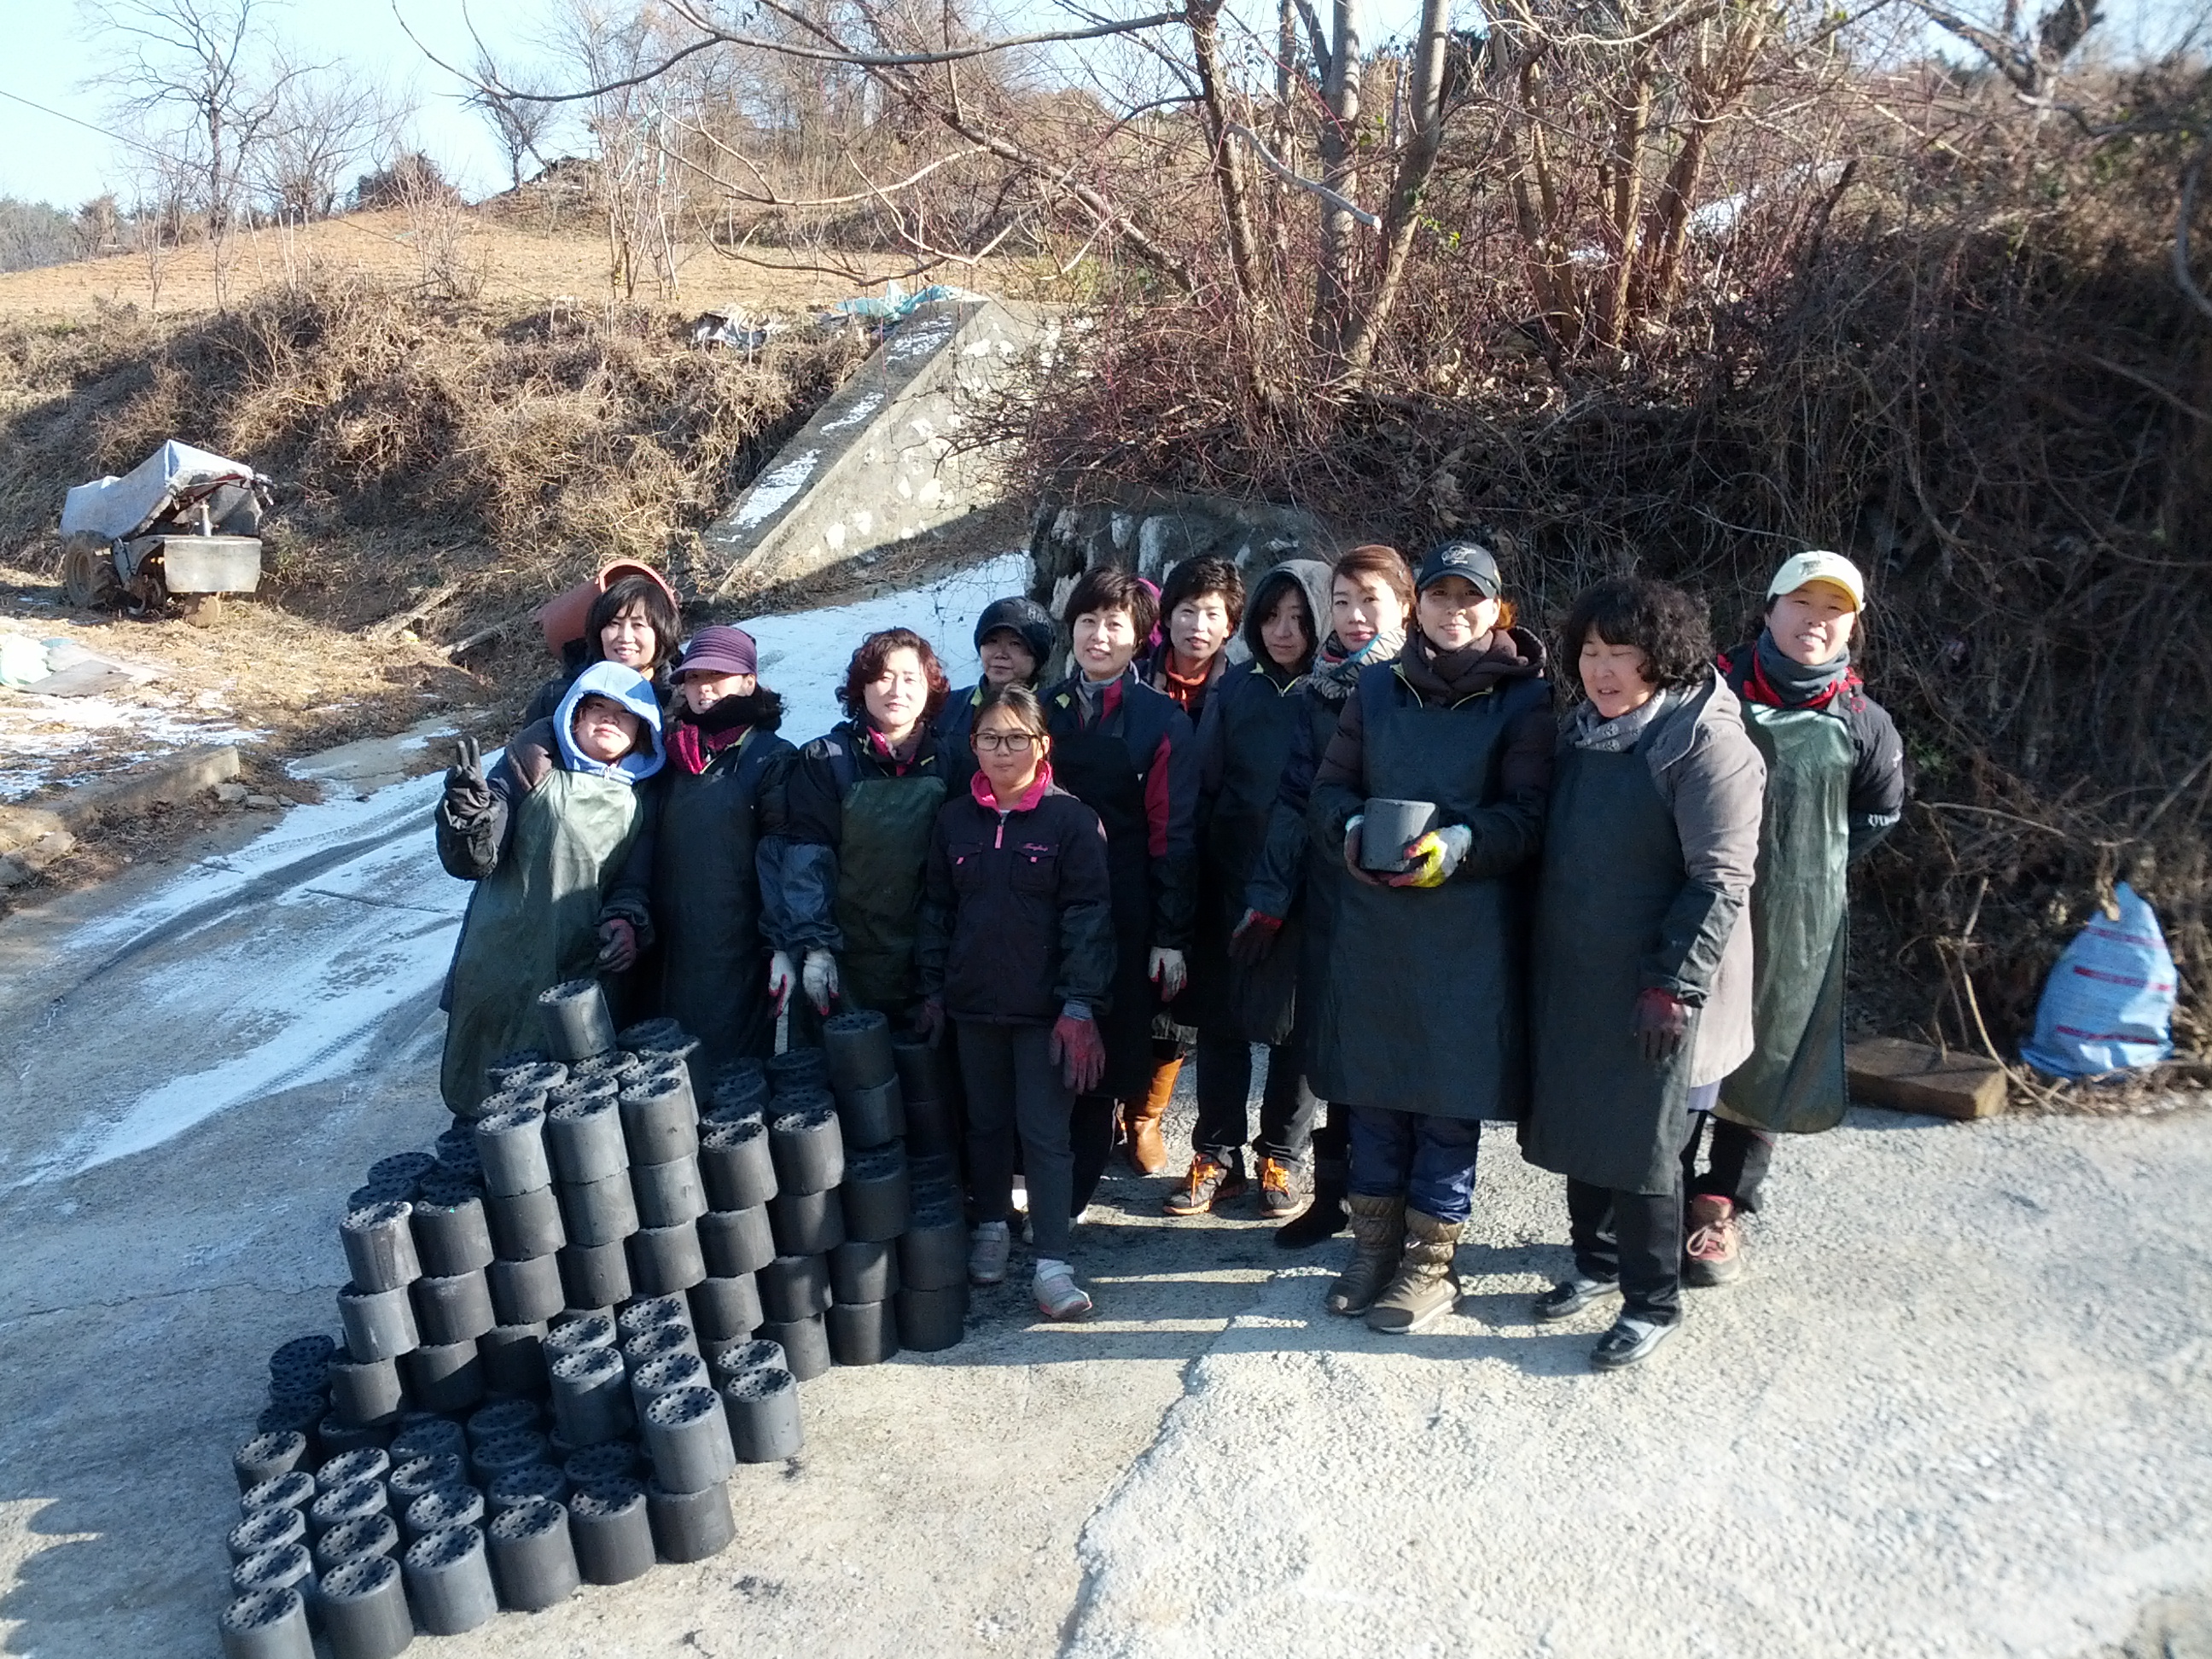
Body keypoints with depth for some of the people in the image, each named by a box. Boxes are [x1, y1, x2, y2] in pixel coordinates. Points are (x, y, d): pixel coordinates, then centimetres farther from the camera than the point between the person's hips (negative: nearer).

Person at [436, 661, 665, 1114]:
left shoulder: (641, 796, 8)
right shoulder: (533, 763, -4)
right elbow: (475, 860, -8)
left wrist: (628, 920, -7)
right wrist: (468, 810, -27)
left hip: (590, 972, 3)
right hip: (506, 971, -3)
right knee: (488, 1101, 8)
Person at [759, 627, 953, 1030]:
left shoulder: (944, 766, 7)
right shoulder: (826, 760, -1)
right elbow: (805, 860, -8)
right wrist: (813, 946, -18)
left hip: (920, 966, 2)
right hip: (840, 966, -2)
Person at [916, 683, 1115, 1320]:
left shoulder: (1071, 819, -8)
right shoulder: (954, 819, 5)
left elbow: (1088, 915, -10)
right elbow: (937, 907, 11)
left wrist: (1079, 1006, -14)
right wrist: (933, 989, 8)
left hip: (1044, 1006, -4)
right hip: (974, 1004, 4)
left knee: (1044, 1131, -1)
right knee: (986, 1122, 17)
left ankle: (1051, 1262, 6)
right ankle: (992, 1225, 35)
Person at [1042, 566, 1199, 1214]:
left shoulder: (1161, 718, -1)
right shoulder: (1045, 709, 9)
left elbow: (1173, 833, -4)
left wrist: (1172, 935, -8)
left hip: (1125, 914, -3)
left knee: (1104, 1047, 5)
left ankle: (1070, 1192, 18)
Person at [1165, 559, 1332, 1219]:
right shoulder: (1235, 689, 4)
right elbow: (1202, 788, 2)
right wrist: (1192, 886, -2)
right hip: (1231, 885, 2)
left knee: (1298, 1027, 9)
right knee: (1220, 1022, 8)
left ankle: (1279, 1158, 25)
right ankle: (1216, 1158, 22)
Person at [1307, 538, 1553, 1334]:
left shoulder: (1525, 697, 0)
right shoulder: (1378, 687, 12)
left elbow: (1529, 816, -7)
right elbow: (1329, 788, 11)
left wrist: (1456, 845, -24)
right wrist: (1352, 829, -10)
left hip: (1470, 930, -3)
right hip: (1373, 919, 4)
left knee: (1451, 1094, 3)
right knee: (1373, 1086, 10)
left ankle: (1430, 1261, 17)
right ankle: (1374, 1245, 26)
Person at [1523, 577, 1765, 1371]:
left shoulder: (1704, 739, -15)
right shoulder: (1579, 731, 9)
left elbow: (1721, 879, -18)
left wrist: (1673, 984, -20)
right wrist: (1538, 960, 14)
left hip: (1653, 992, -7)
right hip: (1572, 979, 7)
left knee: (1640, 1145, 3)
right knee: (1579, 1128, 16)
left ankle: (1653, 1303, 19)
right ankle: (1597, 1261, 36)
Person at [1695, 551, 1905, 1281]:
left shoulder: (1862, 723, 0)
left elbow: (1880, 812, 15)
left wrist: (1815, 864, 9)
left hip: (1796, 923, 1)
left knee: (1762, 1060, 10)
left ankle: (1722, 1205, 25)